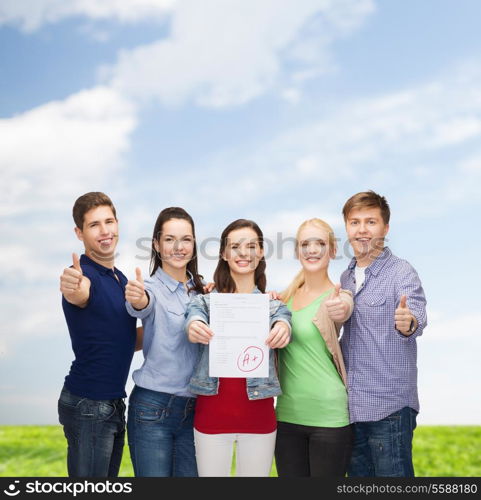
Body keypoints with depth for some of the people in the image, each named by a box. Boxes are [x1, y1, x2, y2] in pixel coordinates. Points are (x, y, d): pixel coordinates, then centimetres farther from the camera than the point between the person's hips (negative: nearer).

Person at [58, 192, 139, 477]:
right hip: (88, 405, -8)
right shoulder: (83, 275, -15)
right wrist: (74, 290, -62)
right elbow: (80, 294, -40)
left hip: (114, 404, 8)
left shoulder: (120, 278, 11)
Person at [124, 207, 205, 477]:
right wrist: (136, 299, -54)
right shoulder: (151, 288, -8)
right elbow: (142, 306, -29)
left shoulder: (201, 290, 9)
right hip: (152, 408, -5)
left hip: (194, 409, 5)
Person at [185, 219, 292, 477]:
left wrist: (282, 328, -40)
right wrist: (194, 328, -41)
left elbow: (282, 319, -15)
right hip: (212, 411, 0)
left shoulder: (273, 304, 6)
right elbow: (195, 315, -17)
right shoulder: (206, 300, 4)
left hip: (258, 413, 1)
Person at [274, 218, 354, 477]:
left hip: (329, 415, -4)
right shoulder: (286, 297, 8)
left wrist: (339, 310, -50)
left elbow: (343, 310, -27)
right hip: (287, 414, 4)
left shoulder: (338, 297, -6)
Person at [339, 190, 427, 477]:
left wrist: (408, 322, -51)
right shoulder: (346, 277, 12)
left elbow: (418, 316, -27)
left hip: (389, 408, -6)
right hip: (351, 408, 7)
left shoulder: (402, 273, -10)